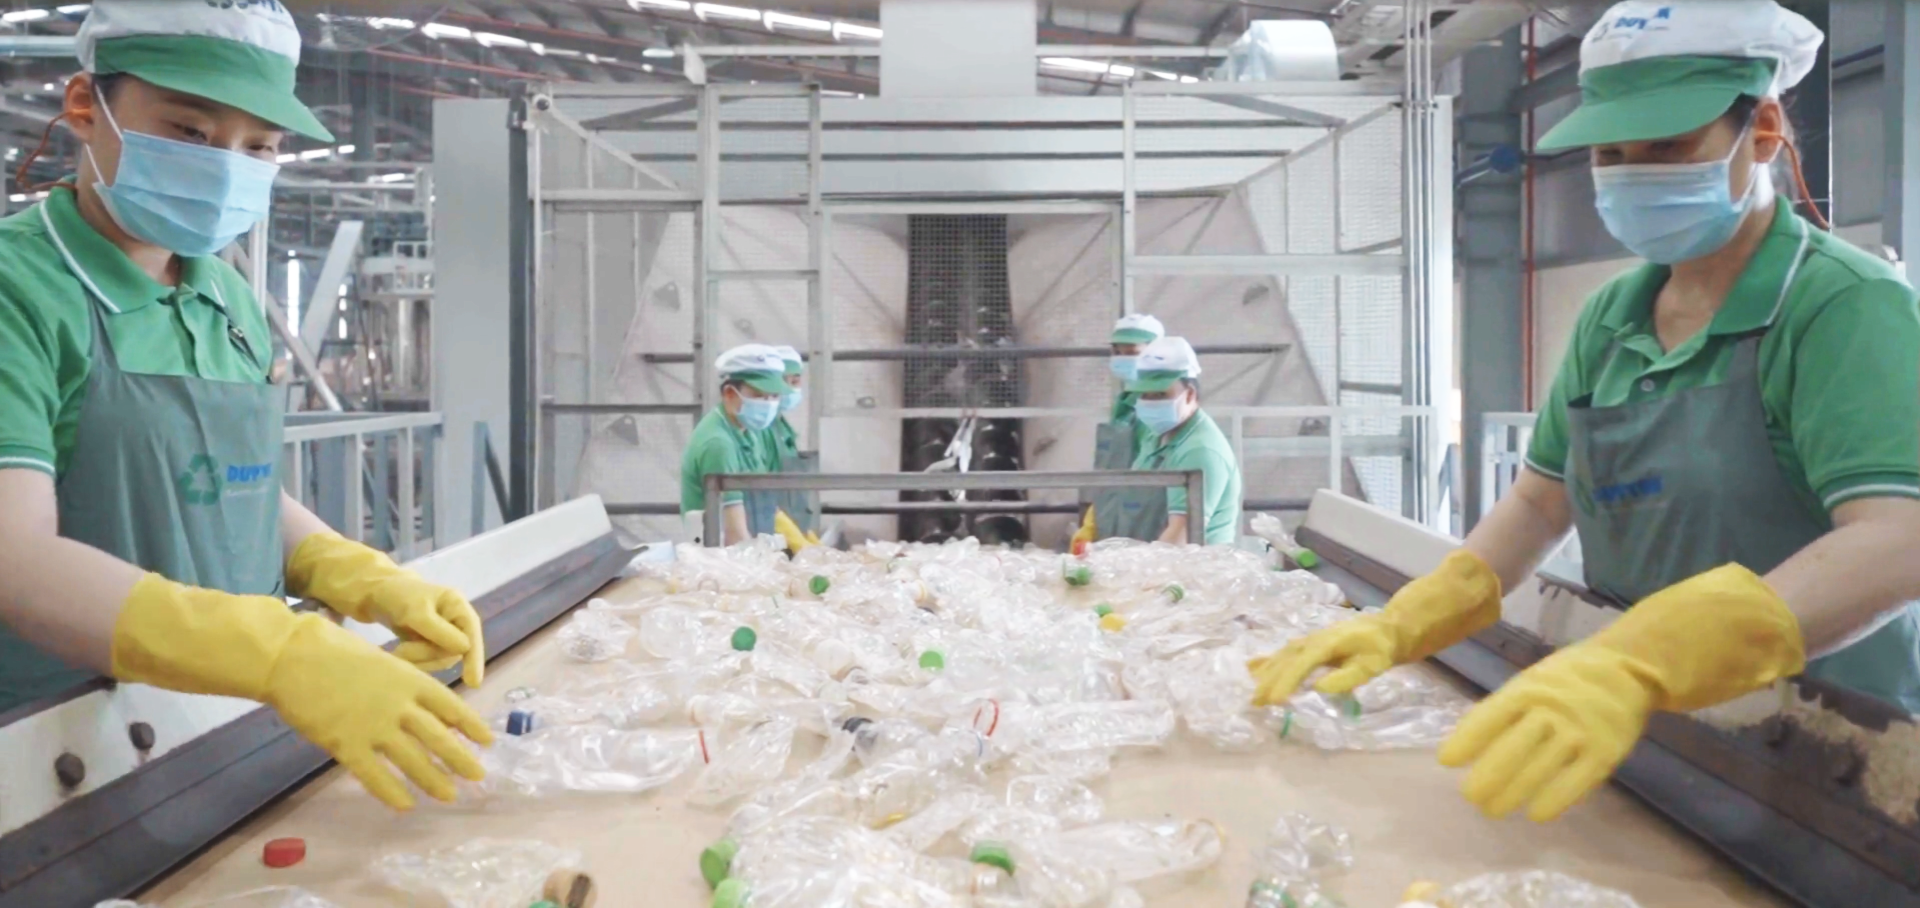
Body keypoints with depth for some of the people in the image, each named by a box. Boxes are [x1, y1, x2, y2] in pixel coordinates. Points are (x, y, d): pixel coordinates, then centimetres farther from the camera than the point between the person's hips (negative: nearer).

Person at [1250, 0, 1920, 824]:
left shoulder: (1845, 304, -16)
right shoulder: (1610, 320, 3)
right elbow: (1543, 501, 9)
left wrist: (1639, 664, -44)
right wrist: (1399, 627, -7)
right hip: (1656, 746, 5)